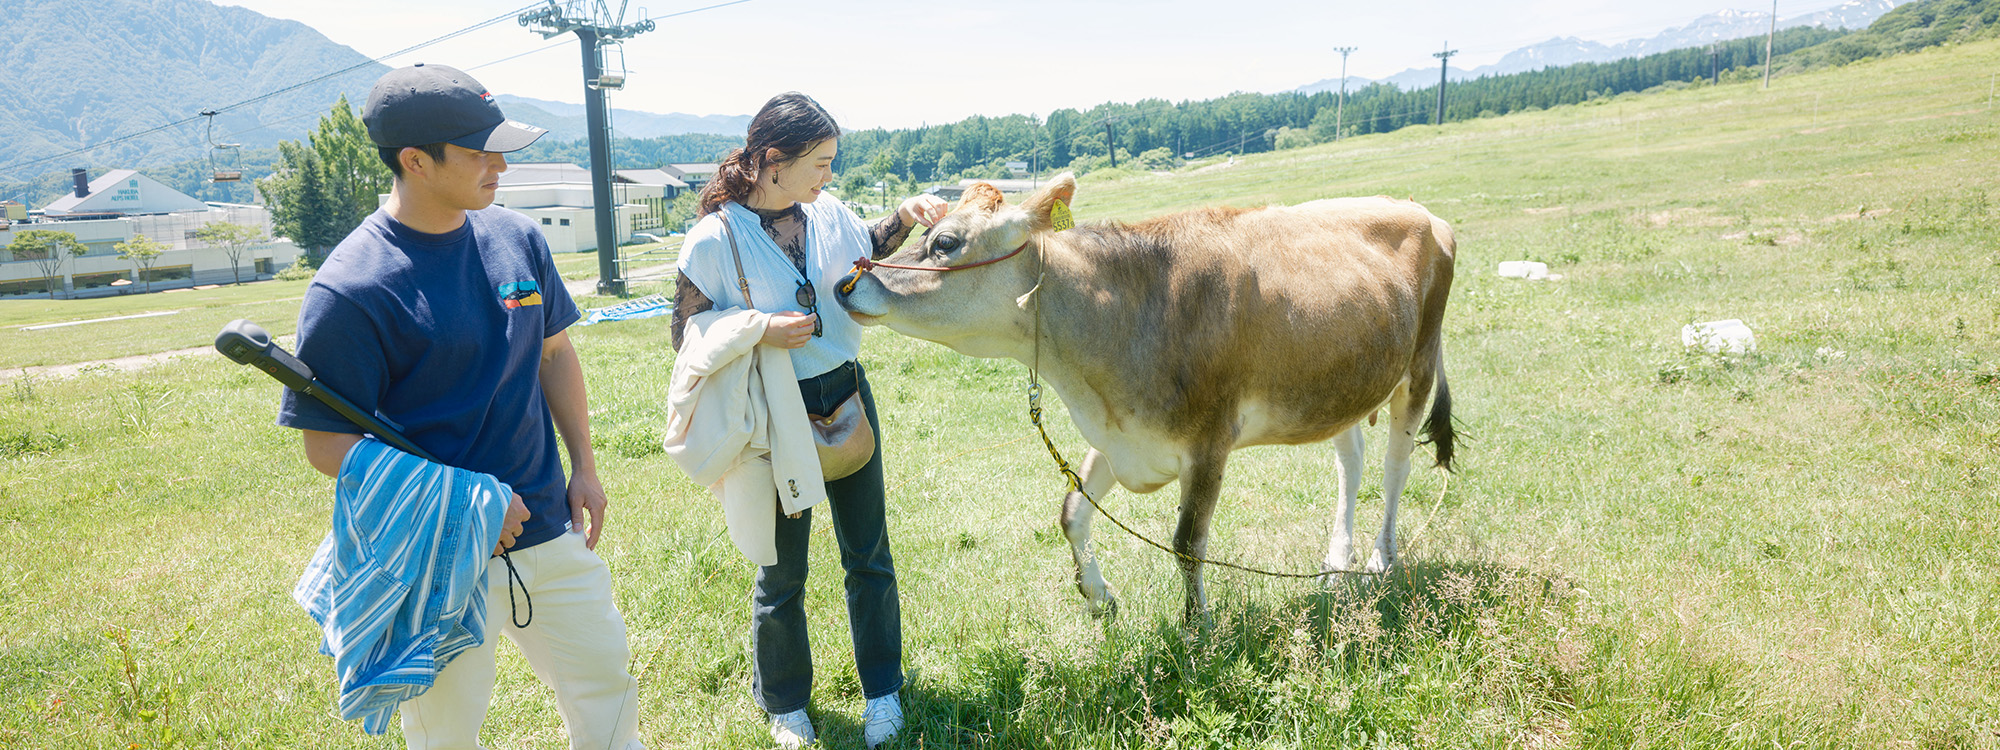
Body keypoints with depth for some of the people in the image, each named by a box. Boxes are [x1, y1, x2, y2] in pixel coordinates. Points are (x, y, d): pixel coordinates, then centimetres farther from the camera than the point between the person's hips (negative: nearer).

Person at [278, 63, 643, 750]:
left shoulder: (516, 237, 1)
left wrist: (584, 468, 11)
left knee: (606, 687, 17)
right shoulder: (350, 290, -18)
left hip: (548, 531, 6)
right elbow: (328, 444, -14)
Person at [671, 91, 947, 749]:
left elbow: (870, 246, 22)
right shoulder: (714, 239, -16)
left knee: (868, 553, 14)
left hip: (846, 397, 5)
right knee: (782, 570, 11)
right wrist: (760, 332, -23)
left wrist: (906, 215, 2)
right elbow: (686, 335, -9)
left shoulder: (827, 212, -1)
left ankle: (882, 691, 34)